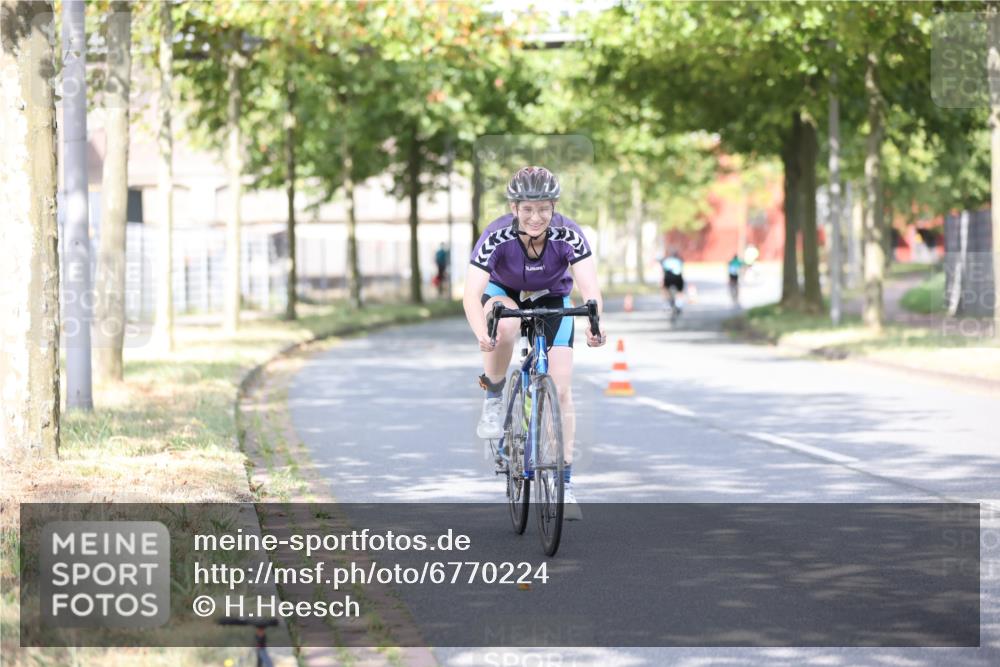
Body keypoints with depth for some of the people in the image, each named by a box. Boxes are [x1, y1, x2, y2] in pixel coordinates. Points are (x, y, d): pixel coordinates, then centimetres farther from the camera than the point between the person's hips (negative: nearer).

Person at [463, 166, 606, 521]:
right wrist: (481, 332, -57)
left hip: (552, 301, 1)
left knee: (561, 389, -11)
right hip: (504, 294, -1)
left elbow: (589, 287, -39)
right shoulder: (496, 236, -31)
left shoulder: (568, 234, -29)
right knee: (504, 328, -38)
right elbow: (471, 294, -38)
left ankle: (564, 484, -2)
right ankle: (493, 400, -11)